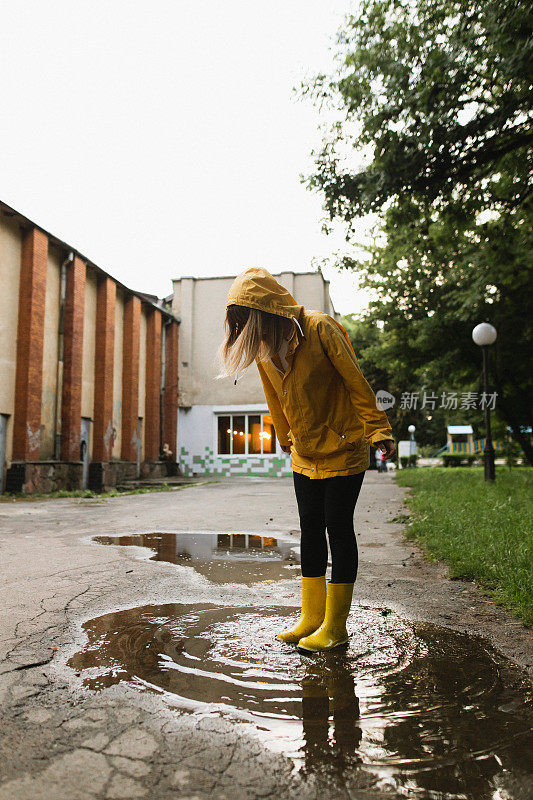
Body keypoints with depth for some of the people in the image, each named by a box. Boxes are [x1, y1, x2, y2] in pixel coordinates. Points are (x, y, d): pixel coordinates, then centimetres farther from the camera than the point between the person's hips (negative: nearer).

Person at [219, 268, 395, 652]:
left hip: (344, 450, -6)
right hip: (305, 455, 6)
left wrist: (379, 431, -16)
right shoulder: (263, 346, 1)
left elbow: (356, 381, -17)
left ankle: (335, 627, 10)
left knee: (338, 528, -1)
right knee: (311, 529, 10)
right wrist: (286, 439, 24)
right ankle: (312, 617, 22)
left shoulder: (320, 328, -19)